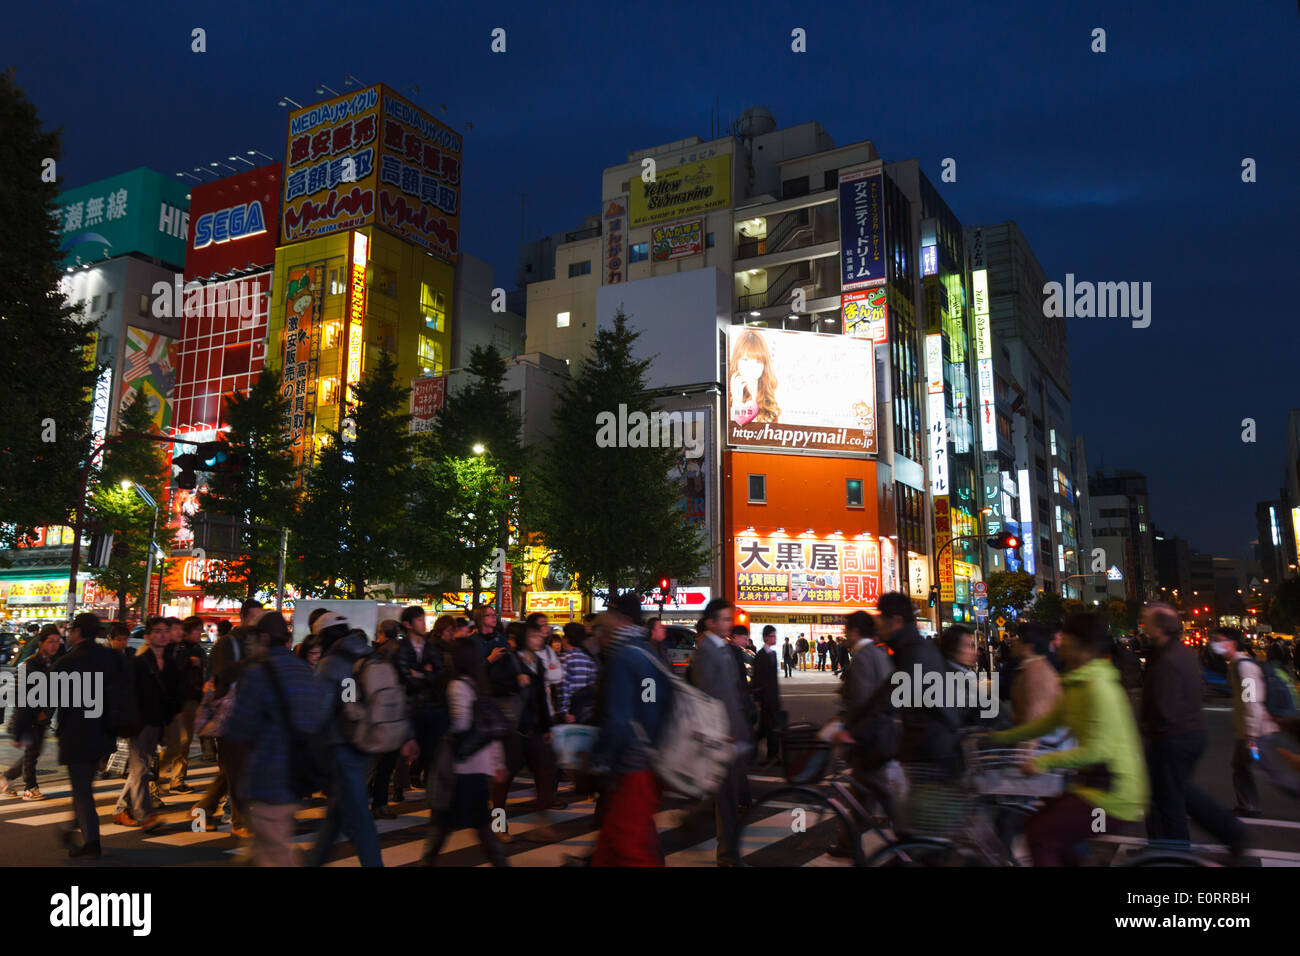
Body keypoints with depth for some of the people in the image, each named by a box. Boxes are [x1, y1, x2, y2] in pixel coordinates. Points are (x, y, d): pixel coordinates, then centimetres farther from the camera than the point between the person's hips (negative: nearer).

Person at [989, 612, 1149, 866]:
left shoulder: (1098, 688, -20)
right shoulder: (1078, 684, 12)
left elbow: (1097, 750, -24)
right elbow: (1050, 721, 20)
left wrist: (1045, 761, -23)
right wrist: (1003, 737, 18)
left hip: (1113, 791, -10)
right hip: (1095, 781, 10)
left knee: (1040, 835, -14)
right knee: (1038, 825, 13)